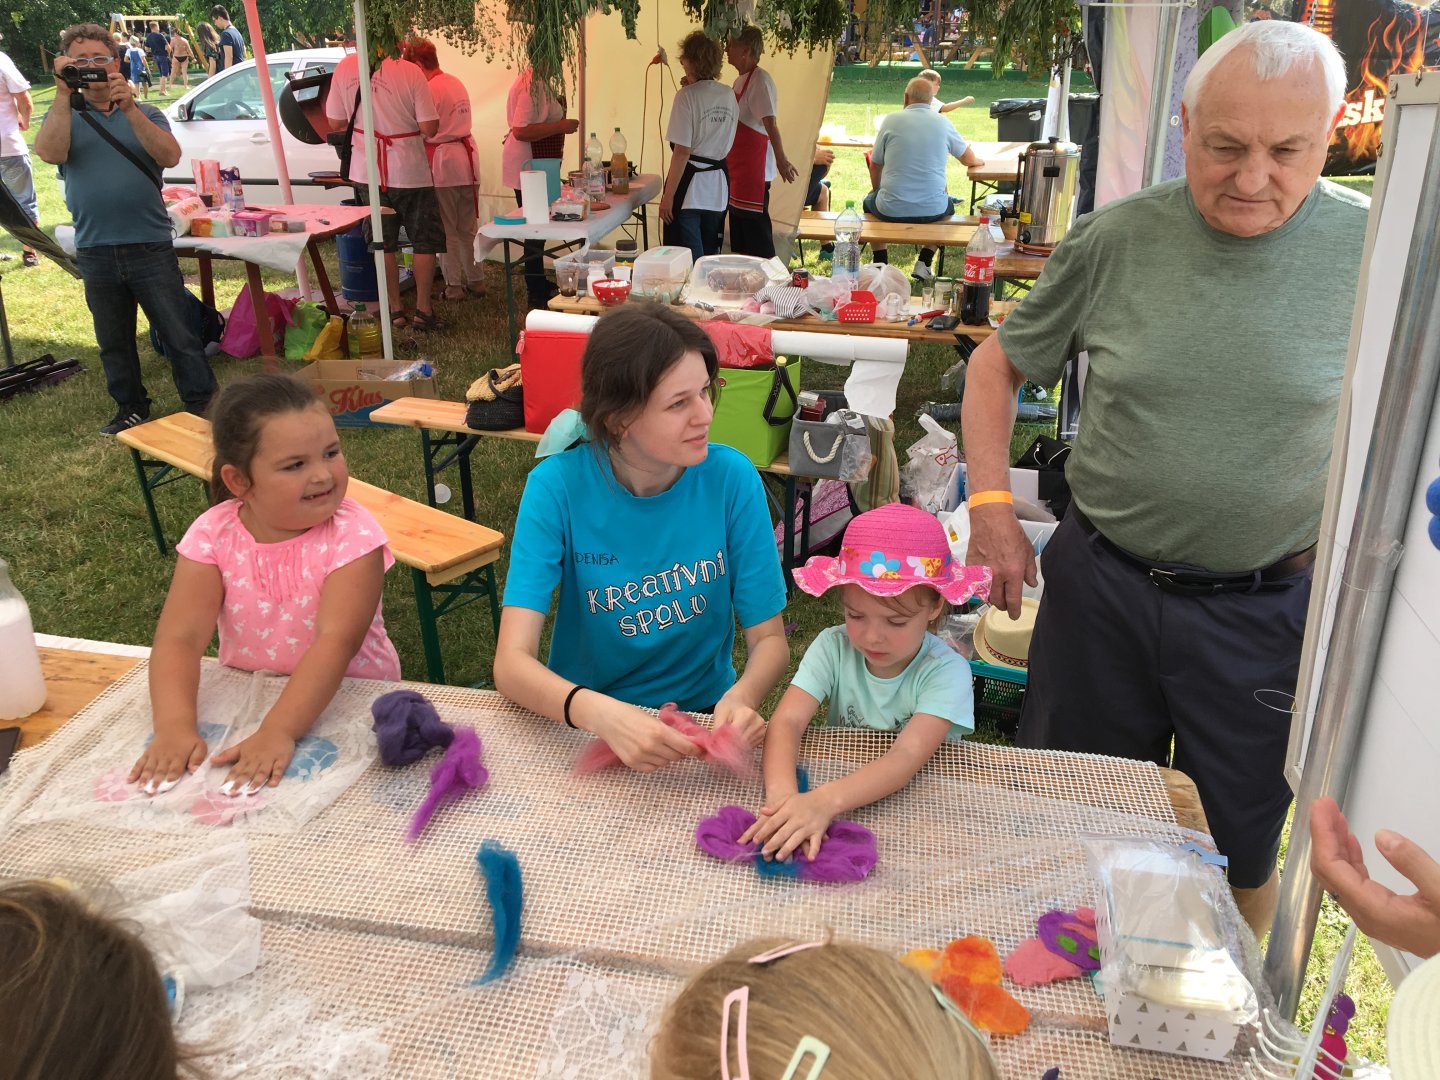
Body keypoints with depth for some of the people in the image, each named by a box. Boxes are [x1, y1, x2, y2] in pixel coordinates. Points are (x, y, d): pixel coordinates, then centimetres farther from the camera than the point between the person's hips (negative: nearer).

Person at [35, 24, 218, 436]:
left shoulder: (143, 114, 7)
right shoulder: (64, 117, 8)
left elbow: (170, 156, -13)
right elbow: (50, 153, -14)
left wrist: (129, 109, -23)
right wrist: (64, 94, -20)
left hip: (151, 247, -2)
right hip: (95, 252, 2)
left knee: (179, 335, -2)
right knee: (114, 341, 13)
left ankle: (203, 405, 6)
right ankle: (131, 408, 26)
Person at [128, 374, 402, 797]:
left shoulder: (353, 536, -18)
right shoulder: (213, 535, -8)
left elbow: (335, 642, -27)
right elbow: (180, 637, -16)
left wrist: (276, 732, -39)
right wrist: (174, 726, -33)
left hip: (346, 702, -3)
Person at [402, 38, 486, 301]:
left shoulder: (430, 89, -14)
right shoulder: (457, 83, 12)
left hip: (443, 163, -8)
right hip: (467, 160, 8)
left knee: (447, 230, 1)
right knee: (468, 228, 13)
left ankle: (454, 286, 6)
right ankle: (476, 281, 18)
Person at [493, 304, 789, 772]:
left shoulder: (731, 477, -12)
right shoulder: (557, 485, -16)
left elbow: (769, 637, -6)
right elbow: (512, 662, -21)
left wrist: (741, 697, -29)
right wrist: (601, 715, -40)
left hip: (705, 712, 1)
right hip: (589, 721, -1)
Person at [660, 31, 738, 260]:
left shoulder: (687, 96, -12)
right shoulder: (728, 95, 6)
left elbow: (682, 151, -17)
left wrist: (668, 195, -13)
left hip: (689, 187, -7)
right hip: (718, 189, 7)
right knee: (711, 258, 16)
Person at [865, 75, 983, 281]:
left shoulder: (892, 120, -1)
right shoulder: (943, 123, 4)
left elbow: (875, 166, 7)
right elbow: (970, 159, 18)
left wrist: (878, 192, 28)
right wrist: (979, 160, 43)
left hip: (891, 210, -1)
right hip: (932, 210, 1)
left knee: (870, 201, 33)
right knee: (949, 204, 36)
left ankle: (880, 265, 26)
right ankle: (923, 263, 24)